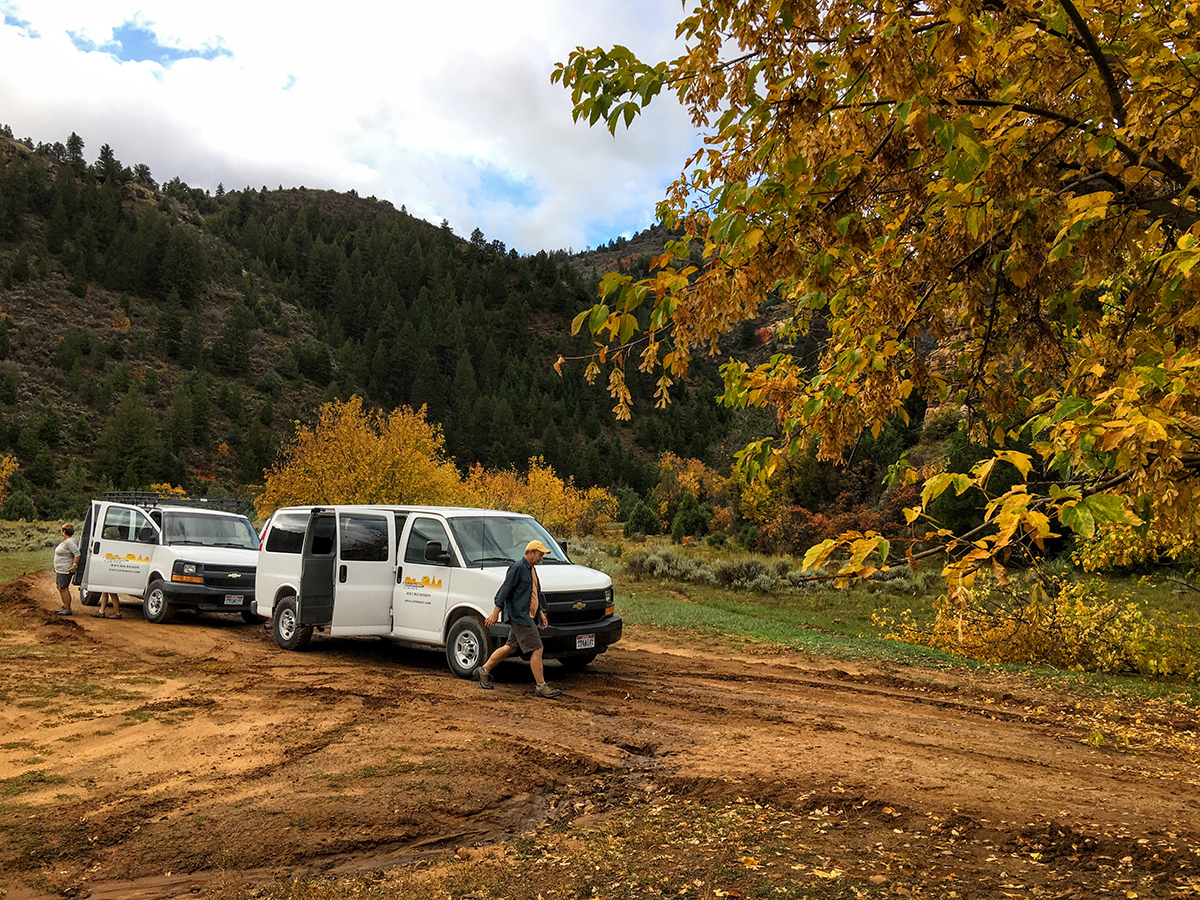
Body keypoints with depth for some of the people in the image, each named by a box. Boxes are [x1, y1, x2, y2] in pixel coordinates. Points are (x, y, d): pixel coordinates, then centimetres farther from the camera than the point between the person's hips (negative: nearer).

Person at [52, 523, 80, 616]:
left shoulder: (69, 542, -22)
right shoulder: (65, 541, 11)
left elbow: (77, 554, -27)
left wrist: (74, 566, -25)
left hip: (65, 570, -11)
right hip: (60, 569, 11)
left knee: (63, 588, -6)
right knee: (60, 587, 17)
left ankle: (68, 609, 0)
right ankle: (65, 607, 26)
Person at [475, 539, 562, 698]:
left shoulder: (531, 569, 17)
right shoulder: (518, 568, -14)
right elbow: (504, 590, -15)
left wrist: (540, 613, 22)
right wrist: (495, 613, -16)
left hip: (526, 616, 10)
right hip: (519, 616, -10)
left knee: (511, 647, 16)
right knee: (537, 649, -9)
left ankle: (484, 671, 27)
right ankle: (541, 687, -2)